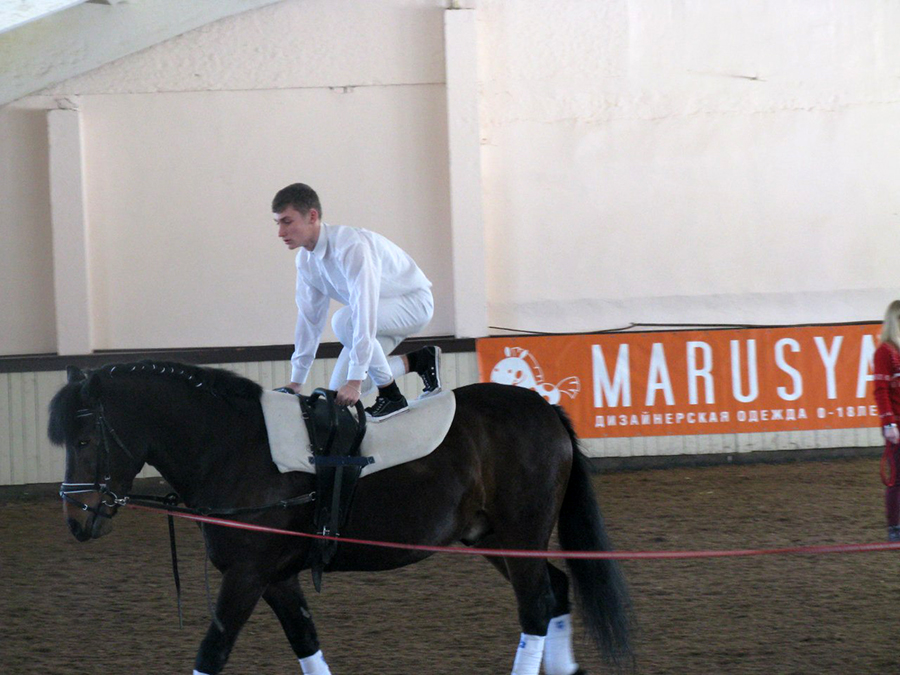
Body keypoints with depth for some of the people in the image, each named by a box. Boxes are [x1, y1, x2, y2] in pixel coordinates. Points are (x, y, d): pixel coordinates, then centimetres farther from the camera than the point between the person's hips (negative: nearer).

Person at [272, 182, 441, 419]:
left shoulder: (350, 246, -33)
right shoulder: (306, 260, -6)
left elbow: (364, 313, -39)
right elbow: (309, 318, 4)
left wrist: (355, 380, -42)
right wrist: (295, 382, 5)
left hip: (414, 302, -9)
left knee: (343, 320, -35)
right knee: (339, 392, -2)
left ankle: (391, 396, -20)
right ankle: (418, 361, 15)